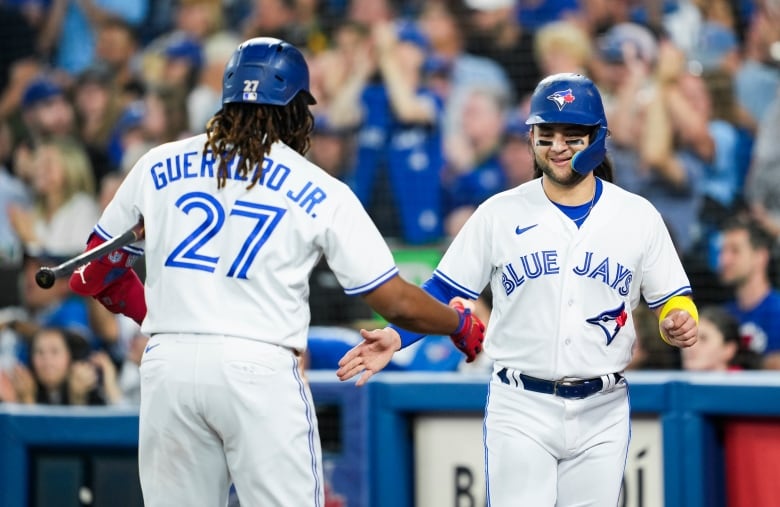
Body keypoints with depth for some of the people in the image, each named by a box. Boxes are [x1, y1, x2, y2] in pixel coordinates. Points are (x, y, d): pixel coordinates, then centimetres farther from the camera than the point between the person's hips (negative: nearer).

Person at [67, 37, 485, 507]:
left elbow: (94, 274, 18)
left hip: (167, 367, 3)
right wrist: (462, 326, 23)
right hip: (261, 371, -3)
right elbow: (397, 302, 4)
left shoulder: (156, 166, 11)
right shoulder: (322, 193, 4)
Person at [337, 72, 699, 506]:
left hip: (601, 416, 2)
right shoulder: (500, 214, 2)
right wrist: (396, 337, -12)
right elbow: (445, 291, 4)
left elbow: (672, 299, 8)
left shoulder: (637, 216, 4)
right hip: (520, 410, -2)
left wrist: (679, 322, -15)